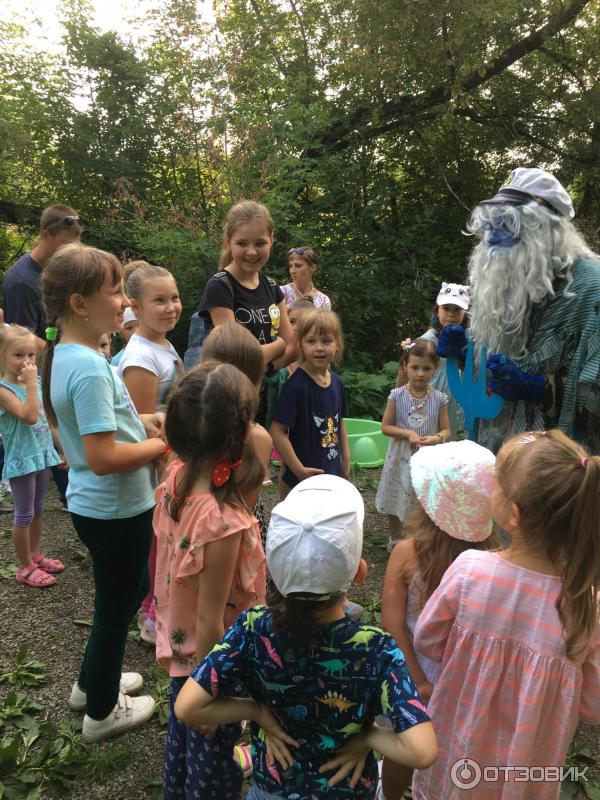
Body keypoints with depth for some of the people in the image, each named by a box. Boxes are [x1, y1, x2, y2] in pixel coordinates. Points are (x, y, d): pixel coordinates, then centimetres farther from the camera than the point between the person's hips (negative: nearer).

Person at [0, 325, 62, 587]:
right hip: (21, 459, -7)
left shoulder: (34, 383, 5)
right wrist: (31, 383, -27)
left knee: (38, 510, 19)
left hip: (42, 454, 7)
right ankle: (26, 567, 17)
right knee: (24, 514, 4)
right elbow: (29, 416, -29)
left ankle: (35, 555, 34)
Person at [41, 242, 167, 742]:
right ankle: (102, 714, 35)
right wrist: (162, 444, -16)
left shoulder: (66, 356, 4)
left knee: (130, 590, 27)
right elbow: (103, 457, -29)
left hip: (97, 507, 9)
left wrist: (142, 420, 6)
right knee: (116, 606, 12)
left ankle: (93, 683, 47)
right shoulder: (89, 368, -27)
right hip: (115, 512, -9)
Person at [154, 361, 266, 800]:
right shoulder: (224, 521, -38)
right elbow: (210, 622, -27)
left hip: (178, 645, 7)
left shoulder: (175, 478, -16)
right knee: (212, 751, 21)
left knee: (183, 733, 32)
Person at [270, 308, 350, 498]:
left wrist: (346, 459, 12)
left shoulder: (337, 382, 1)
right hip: (302, 481, -7)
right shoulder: (297, 385, -20)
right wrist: (299, 470, -21)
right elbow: (277, 431, -22)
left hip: (332, 474, 7)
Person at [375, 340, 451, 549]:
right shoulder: (397, 396, -8)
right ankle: (395, 540, 37)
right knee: (396, 501, 15)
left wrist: (437, 438, -22)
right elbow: (386, 427, -6)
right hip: (401, 457, 0)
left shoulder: (439, 398, -6)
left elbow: (446, 429, 0)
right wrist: (408, 434, -19)